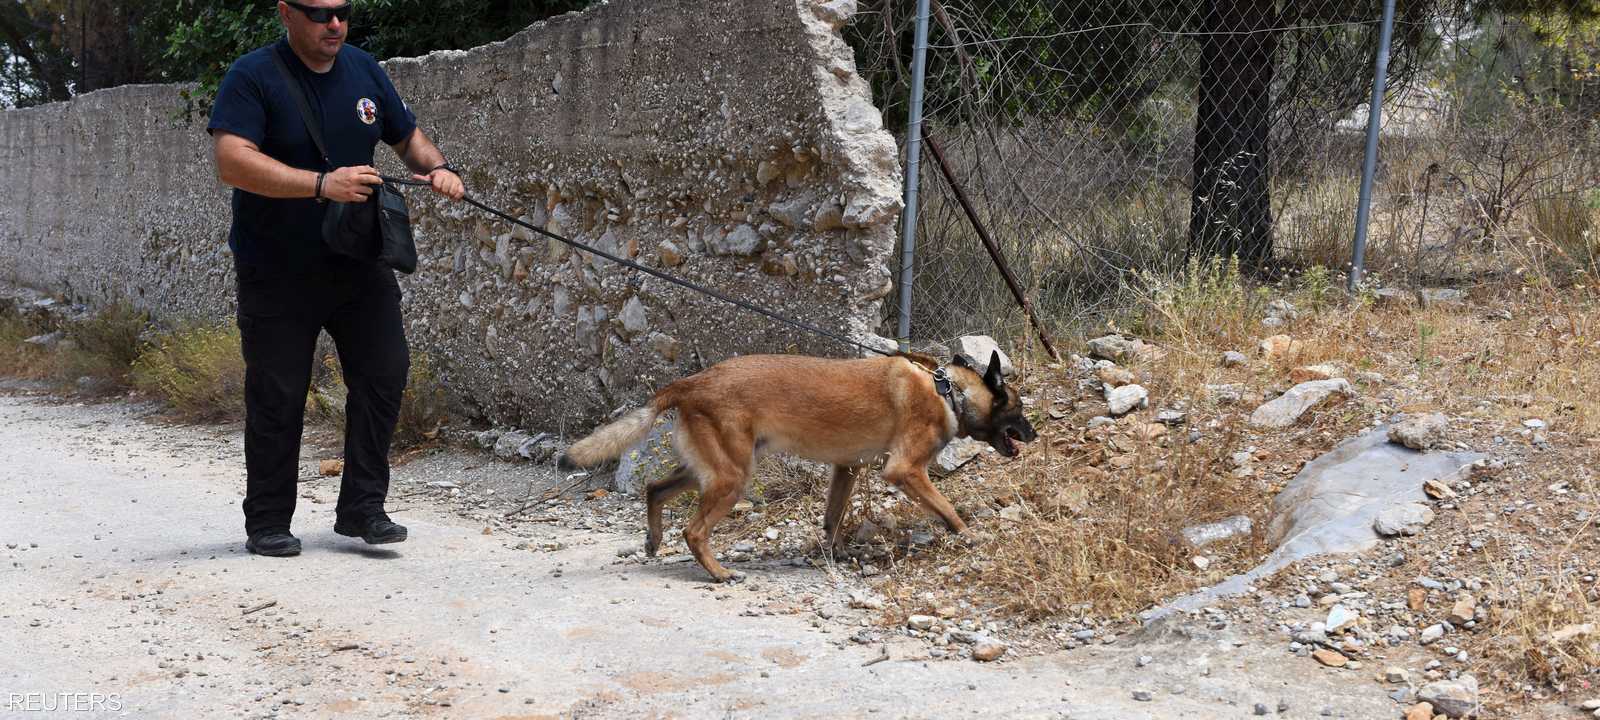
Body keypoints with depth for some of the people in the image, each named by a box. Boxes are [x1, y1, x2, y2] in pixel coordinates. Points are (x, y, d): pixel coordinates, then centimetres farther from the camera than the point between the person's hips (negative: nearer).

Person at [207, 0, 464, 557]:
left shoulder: (363, 70, 7)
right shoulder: (253, 77, -11)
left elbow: (408, 136, 19)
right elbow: (231, 160, -24)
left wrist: (435, 167, -3)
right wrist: (322, 185, -33)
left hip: (359, 262, 5)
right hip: (276, 274, -5)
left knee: (385, 371, -3)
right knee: (277, 396, 1)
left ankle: (362, 508, 9)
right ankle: (267, 524, 15)